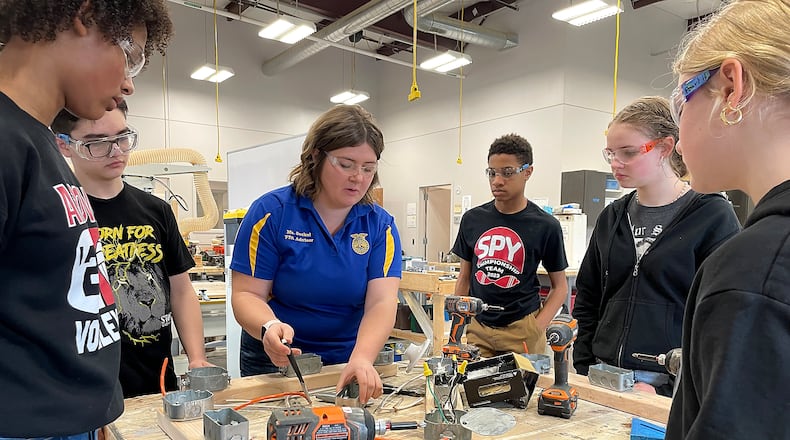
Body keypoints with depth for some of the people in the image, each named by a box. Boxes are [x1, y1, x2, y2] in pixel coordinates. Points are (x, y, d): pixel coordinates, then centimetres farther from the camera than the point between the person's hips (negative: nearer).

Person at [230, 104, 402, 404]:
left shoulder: (380, 225, -6)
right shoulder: (271, 212, -12)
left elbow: (382, 302, -17)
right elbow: (247, 294, -12)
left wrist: (361, 358, -35)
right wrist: (269, 327, -34)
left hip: (351, 365, 2)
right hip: (276, 362, -1)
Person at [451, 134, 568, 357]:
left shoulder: (545, 226, -4)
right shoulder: (472, 219, 4)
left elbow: (560, 286, 3)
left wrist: (538, 328, -10)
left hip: (522, 330, -2)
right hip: (476, 327, 2)